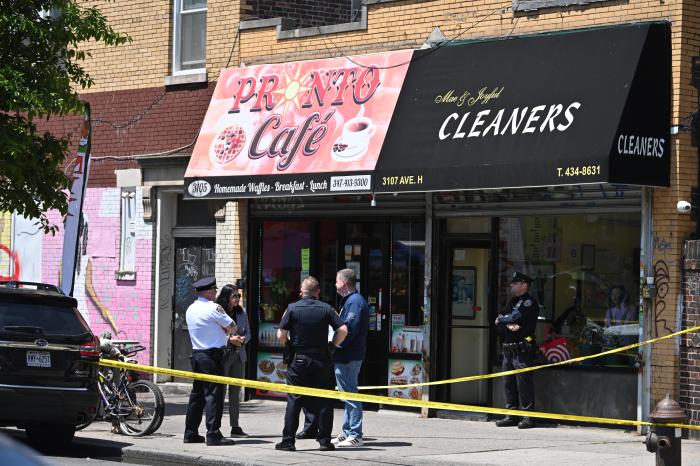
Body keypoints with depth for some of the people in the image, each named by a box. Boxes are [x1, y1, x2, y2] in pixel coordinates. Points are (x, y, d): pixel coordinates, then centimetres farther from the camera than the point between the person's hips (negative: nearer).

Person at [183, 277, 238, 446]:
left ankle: (191, 433, 16)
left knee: (197, 394, 13)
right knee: (214, 394, -8)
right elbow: (232, 328, -8)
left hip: (196, 354, 8)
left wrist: (225, 336, 14)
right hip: (212, 355, -8)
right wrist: (225, 331, 12)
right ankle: (213, 435, -11)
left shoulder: (191, 309, 13)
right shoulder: (213, 308, -12)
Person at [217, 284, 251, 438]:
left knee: (235, 392, 10)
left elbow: (248, 332, 16)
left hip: (239, 355, 6)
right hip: (222, 355, -6)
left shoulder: (242, 313, 10)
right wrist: (230, 340, -17)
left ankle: (235, 427, 15)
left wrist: (243, 339, -5)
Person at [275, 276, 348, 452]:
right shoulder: (326, 309, -1)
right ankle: (324, 441, 6)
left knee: (294, 401, 4)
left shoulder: (292, 308, -3)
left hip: (298, 359, -1)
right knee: (324, 401, 7)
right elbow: (343, 330, -8)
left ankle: (288, 441, 2)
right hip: (322, 359, 1)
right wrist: (333, 345, 8)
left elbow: (281, 335, -7)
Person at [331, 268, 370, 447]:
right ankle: (347, 432, 23)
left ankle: (355, 435, -7)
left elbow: (349, 330, -23)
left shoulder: (354, 301, -15)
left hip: (348, 358, -11)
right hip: (347, 357, 11)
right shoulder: (351, 300, 18)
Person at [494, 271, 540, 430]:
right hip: (508, 349, 8)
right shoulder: (512, 302, 20)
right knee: (509, 384, 9)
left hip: (523, 350, -8)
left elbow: (515, 317, -16)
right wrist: (508, 325, -9)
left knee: (524, 383, -8)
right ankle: (512, 415, 15)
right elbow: (498, 325, 11)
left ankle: (528, 416, -5)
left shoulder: (530, 302, -5)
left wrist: (501, 319, 0)